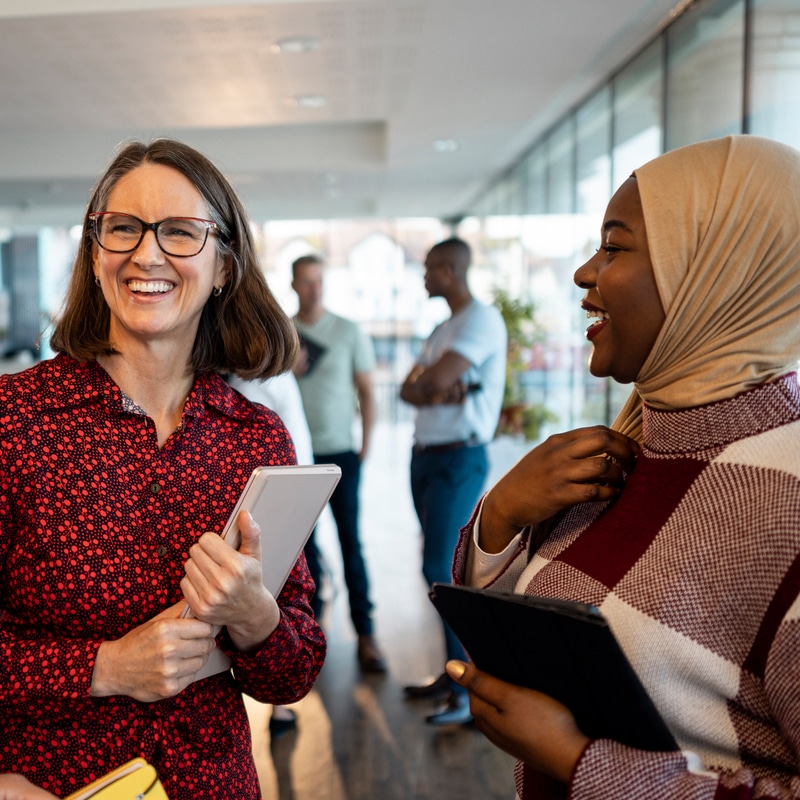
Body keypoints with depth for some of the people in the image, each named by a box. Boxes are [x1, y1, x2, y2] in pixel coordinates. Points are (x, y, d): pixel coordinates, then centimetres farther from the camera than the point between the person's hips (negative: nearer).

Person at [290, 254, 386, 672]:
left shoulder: (348, 332, 1)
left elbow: (366, 391, 3)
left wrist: (366, 445, -4)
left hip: (339, 452, -2)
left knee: (350, 541, -4)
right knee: (304, 541, 9)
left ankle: (365, 633, 2)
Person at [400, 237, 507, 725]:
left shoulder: (483, 319, -11)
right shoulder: (443, 329, 18)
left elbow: (436, 379, -23)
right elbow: (410, 390, 8)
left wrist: (424, 382, -1)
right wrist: (438, 392, -12)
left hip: (459, 459, -9)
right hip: (425, 456, 9)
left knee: (442, 570, -12)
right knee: (443, 570, 11)